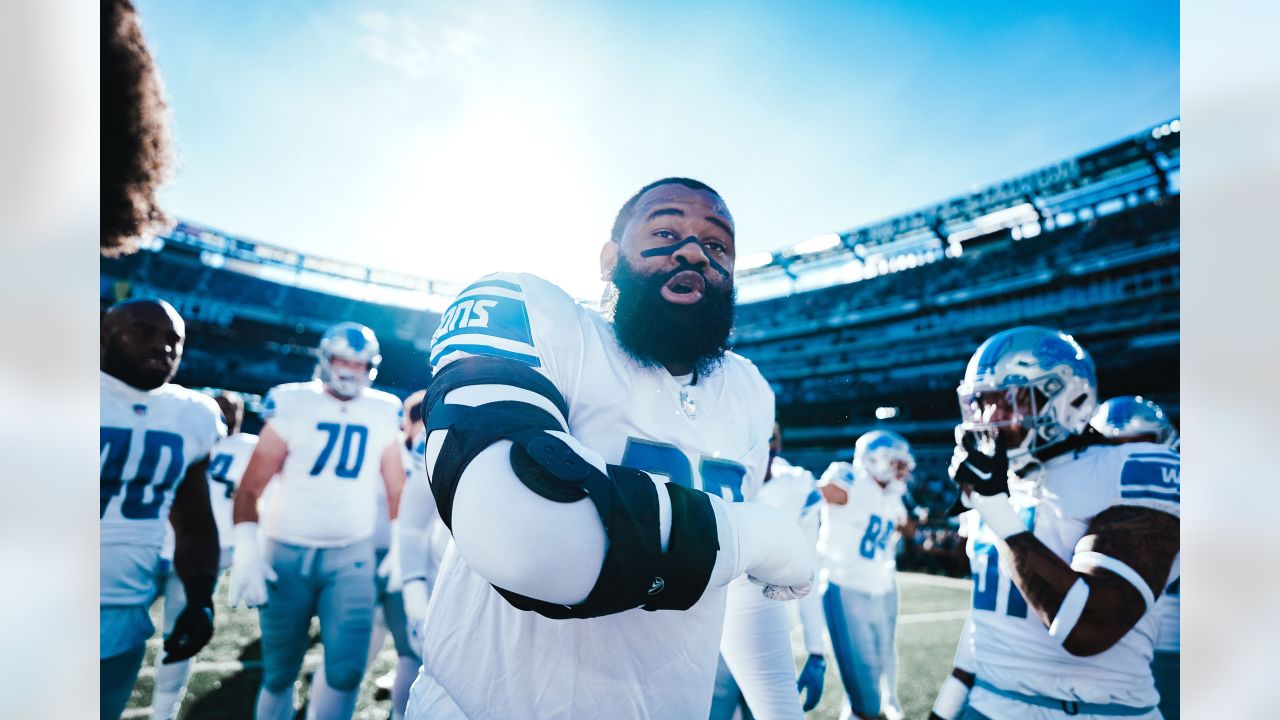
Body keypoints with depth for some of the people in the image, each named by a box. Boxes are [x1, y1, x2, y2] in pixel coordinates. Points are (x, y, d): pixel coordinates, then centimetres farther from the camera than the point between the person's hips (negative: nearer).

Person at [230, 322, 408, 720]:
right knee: (279, 671, 9)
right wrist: (247, 550, -12)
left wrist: (399, 548, 6)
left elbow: (397, 490, 10)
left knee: (347, 669, -7)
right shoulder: (292, 405, -5)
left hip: (352, 556, 1)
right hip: (287, 554, -1)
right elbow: (250, 488, -4)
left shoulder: (383, 414, 2)